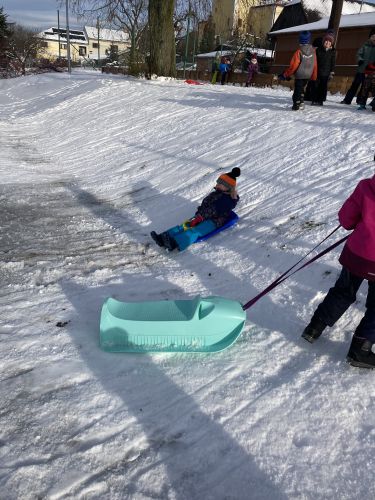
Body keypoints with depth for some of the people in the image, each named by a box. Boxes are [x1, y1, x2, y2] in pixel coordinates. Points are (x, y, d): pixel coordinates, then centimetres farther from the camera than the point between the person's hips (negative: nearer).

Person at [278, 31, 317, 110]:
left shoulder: (299, 51, -16)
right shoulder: (313, 51, -2)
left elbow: (293, 66, -17)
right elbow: (315, 65, 2)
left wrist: (285, 75, -8)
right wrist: (314, 77, 12)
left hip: (299, 75, -5)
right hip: (308, 75, 5)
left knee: (297, 90, 4)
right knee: (301, 89, 20)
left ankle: (296, 105, -1)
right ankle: (300, 103, 21)